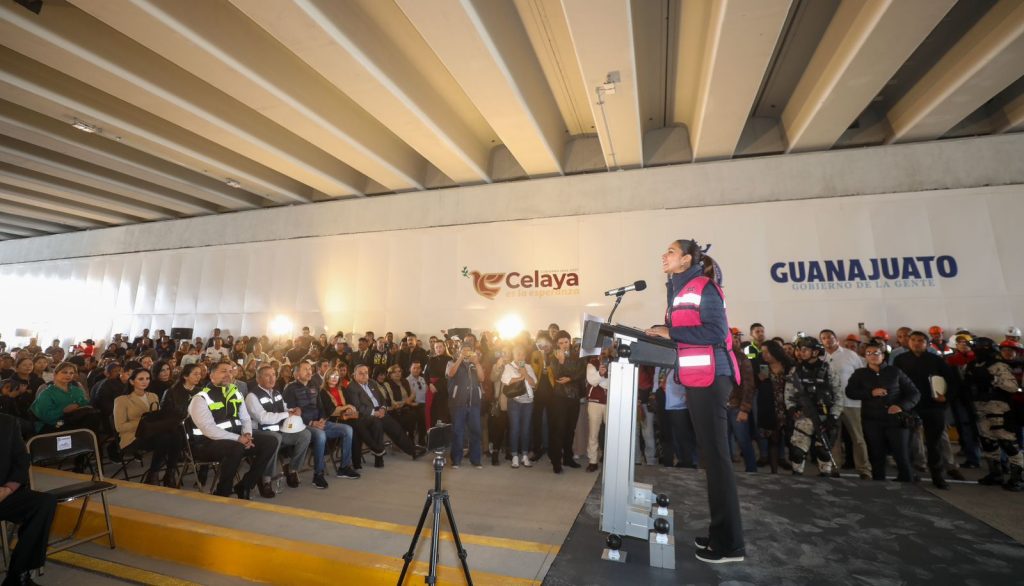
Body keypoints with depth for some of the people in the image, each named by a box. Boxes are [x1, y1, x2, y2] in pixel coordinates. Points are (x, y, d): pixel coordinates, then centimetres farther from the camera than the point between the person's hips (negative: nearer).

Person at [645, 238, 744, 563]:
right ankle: (720, 532, 25)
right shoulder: (680, 291, 18)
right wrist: (661, 334, 4)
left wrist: (670, 333, -17)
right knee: (711, 456, 13)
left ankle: (730, 543, 8)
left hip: (710, 378, -9)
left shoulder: (703, 287, -9)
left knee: (716, 456, -4)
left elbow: (717, 332, -19)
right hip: (696, 379, 9)